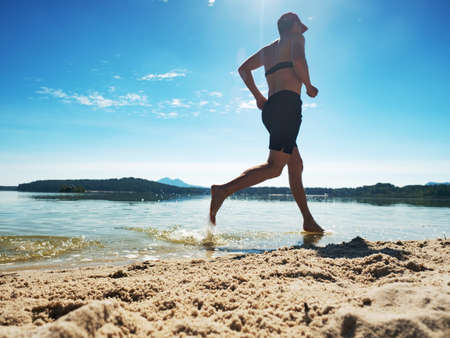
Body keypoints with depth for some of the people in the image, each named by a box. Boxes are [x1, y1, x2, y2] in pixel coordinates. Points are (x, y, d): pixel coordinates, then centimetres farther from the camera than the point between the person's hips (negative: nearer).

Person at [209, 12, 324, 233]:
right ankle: (224, 190, -30)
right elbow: (299, 61, -12)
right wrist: (309, 86, 3)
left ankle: (309, 222, 14)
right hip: (288, 102, -9)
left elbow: (243, 69, 31)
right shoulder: (296, 39, 9)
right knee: (274, 167, -18)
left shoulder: (267, 49, 29)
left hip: (270, 109, 9)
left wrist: (258, 96, 27)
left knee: (296, 165, 11)